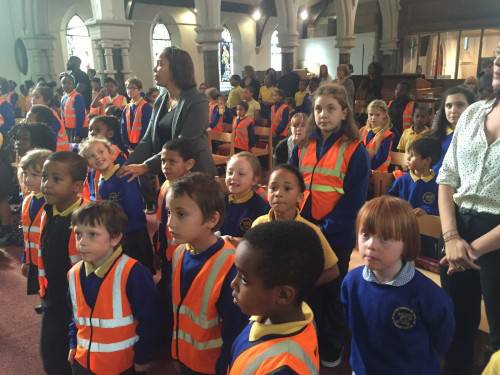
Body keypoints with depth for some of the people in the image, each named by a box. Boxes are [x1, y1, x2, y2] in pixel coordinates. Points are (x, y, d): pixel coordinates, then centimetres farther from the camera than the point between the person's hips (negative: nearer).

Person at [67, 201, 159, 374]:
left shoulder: (133, 273, -24)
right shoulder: (74, 274, -2)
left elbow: (148, 320, -18)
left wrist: (143, 357, -11)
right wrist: (73, 344, 12)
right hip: (83, 361, 6)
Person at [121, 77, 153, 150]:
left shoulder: (146, 107, -8)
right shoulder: (126, 108, 12)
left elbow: (146, 128, -12)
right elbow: (123, 128, 11)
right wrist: (127, 144, -1)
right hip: (129, 145, 6)